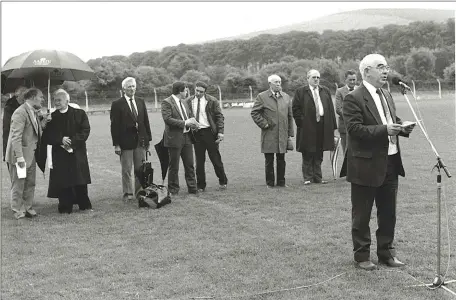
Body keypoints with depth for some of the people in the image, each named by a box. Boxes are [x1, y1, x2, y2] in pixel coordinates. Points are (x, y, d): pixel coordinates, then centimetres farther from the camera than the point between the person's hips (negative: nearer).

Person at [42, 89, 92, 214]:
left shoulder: (79, 114, 3)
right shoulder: (51, 117, 6)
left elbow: (85, 131, -5)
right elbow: (46, 137, 2)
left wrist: (72, 142, -15)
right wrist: (61, 140, -14)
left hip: (78, 153, -1)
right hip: (60, 155, 1)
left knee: (80, 182, 4)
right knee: (63, 182, -1)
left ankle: (84, 204, 17)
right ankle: (65, 207, 7)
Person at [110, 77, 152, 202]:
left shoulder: (141, 102, 11)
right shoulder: (117, 104, -5)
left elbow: (146, 121, 13)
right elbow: (114, 125, -7)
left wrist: (148, 138, 7)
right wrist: (116, 144, -12)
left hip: (141, 141, 4)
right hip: (126, 141, -4)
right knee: (126, 170, 3)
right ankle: (127, 194, 12)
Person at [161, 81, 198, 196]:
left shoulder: (184, 102, 15)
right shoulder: (166, 103, -10)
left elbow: (190, 115, 23)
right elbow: (167, 119, -21)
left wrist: (193, 122, -1)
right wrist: (185, 123, -21)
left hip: (187, 137, 7)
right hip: (175, 138, -7)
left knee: (190, 165, 10)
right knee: (174, 167, 3)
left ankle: (192, 188, 19)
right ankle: (173, 190, 13)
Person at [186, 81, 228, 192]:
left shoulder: (212, 101, -2)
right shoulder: (189, 102, 5)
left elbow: (220, 116, -1)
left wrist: (220, 132, -9)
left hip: (209, 132, -2)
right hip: (196, 133, 2)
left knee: (215, 158, 3)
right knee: (199, 161, 5)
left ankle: (223, 181, 20)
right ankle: (201, 185, 13)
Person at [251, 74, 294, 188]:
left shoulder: (286, 97, 13)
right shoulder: (262, 97, 0)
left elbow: (290, 116, 14)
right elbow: (254, 113, 0)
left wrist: (290, 133, 10)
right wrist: (264, 124, -8)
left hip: (282, 135, 3)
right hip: (268, 135, -3)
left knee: (281, 160, 7)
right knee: (269, 160, 2)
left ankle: (281, 182, 17)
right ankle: (270, 183, 12)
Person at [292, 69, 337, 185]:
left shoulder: (325, 91, 13)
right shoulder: (300, 92, 0)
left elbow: (330, 109, 11)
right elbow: (295, 109, -2)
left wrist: (332, 125, 4)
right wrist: (301, 122, -11)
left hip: (322, 127, 4)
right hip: (307, 128, -4)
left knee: (319, 155, 9)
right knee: (307, 155, 3)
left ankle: (318, 177, 16)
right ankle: (308, 178, 10)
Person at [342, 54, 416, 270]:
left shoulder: (387, 95, 13)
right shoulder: (353, 98, -13)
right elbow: (355, 129, -21)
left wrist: (402, 127, 0)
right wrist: (384, 130, -26)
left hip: (390, 163, 8)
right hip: (367, 165, -7)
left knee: (388, 213, 16)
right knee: (362, 215, 6)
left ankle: (386, 252, 30)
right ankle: (362, 256, 19)